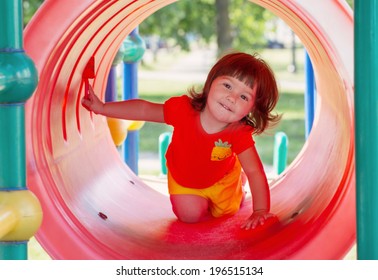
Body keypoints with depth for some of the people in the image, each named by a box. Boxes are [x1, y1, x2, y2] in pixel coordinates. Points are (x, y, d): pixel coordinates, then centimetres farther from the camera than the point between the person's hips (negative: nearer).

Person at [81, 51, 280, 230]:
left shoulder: (240, 134, -37)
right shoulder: (183, 109, -36)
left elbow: (255, 172, -33)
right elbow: (145, 110, -22)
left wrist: (260, 212, -39)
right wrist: (102, 108, -23)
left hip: (221, 178, 0)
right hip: (183, 179, 0)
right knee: (190, 214, -12)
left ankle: (239, 181, 39)